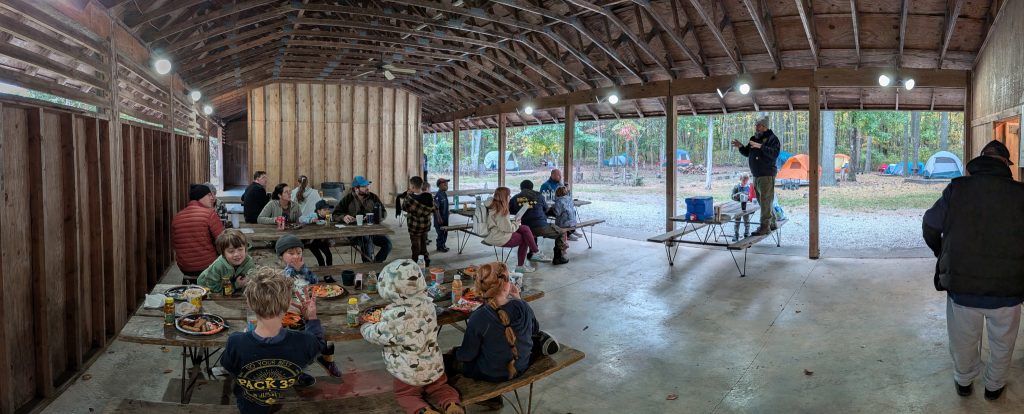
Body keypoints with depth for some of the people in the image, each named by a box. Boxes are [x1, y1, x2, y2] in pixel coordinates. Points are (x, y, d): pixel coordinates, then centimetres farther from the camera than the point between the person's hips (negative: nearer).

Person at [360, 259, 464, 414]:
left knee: (405, 395, 21)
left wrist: (364, 328, 9)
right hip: (434, 366, 5)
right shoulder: (427, 303, -10)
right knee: (439, 388, 27)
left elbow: (377, 335, -11)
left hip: (409, 372, -4)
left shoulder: (393, 316, -29)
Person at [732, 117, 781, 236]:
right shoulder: (754, 138, 15)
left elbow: (774, 153, -23)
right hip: (756, 175, 9)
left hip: (767, 174, -9)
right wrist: (741, 147, 1)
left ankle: (765, 227, -6)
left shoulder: (772, 138, -8)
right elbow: (747, 153, 20)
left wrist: (760, 146, -31)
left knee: (765, 200, -8)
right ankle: (772, 222, 27)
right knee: (761, 200, 15)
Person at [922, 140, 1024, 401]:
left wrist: (942, 255, 22)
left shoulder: (957, 189, -9)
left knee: (964, 341, 21)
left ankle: (964, 382, 40)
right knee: (1002, 343, 23)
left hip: (962, 288, 0)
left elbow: (930, 226, 3)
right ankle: (994, 386, 40)